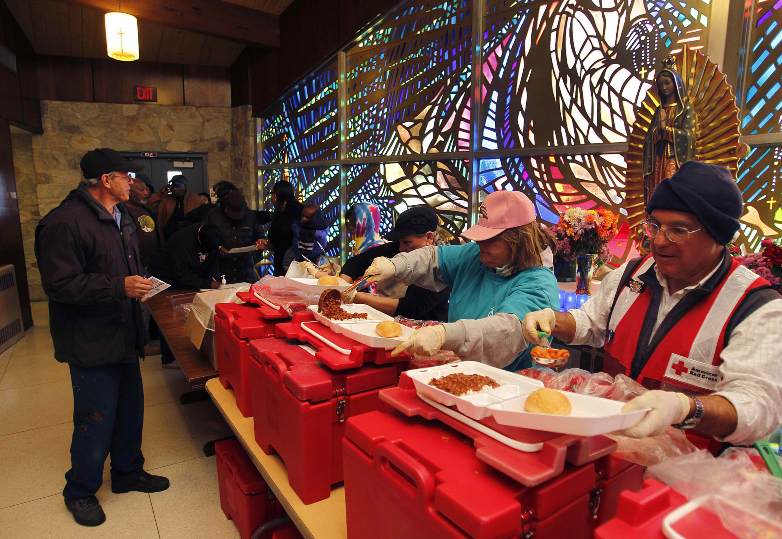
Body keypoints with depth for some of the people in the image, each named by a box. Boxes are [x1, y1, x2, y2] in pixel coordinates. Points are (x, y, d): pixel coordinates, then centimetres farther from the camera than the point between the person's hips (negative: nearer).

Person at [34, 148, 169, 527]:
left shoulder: (120, 217, 11)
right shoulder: (66, 222, -19)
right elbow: (60, 284, -23)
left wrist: (139, 284, 10)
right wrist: (119, 287, -26)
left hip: (123, 335, 9)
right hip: (92, 342, -9)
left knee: (130, 409, 18)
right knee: (96, 420, 4)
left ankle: (128, 472, 38)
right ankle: (79, 492, 28)